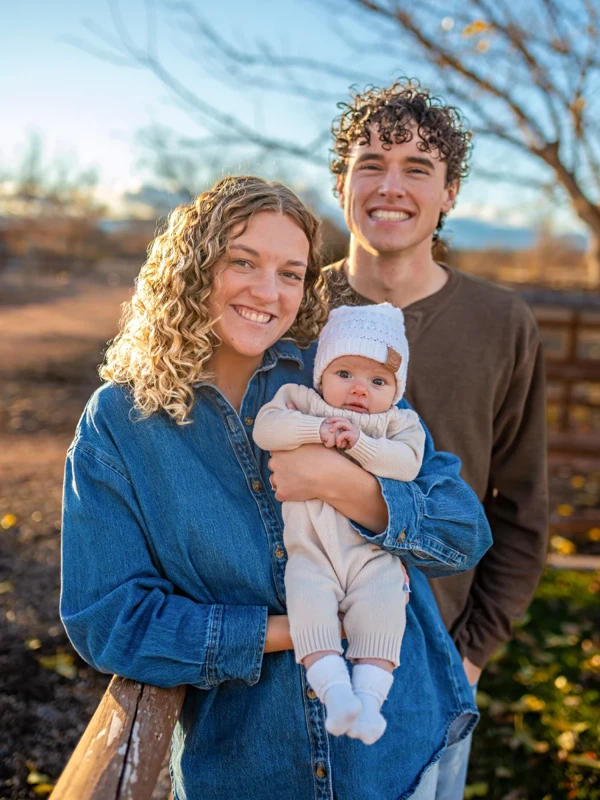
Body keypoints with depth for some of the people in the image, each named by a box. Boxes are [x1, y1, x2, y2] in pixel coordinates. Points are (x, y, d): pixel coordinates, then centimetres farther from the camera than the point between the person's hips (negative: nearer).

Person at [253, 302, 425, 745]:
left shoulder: (399, 422, 13)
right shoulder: (302, 402, 12)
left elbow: (407, 462, -5)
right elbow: (266, 427, -5)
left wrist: (359, 443, -16)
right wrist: (316, 430, -16)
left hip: (374, 550, 1)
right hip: (311, 549, 0)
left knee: (381, 608, -23)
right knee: (308, 603, -26)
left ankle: (370, 695, -16)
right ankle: (334, 689, -24)